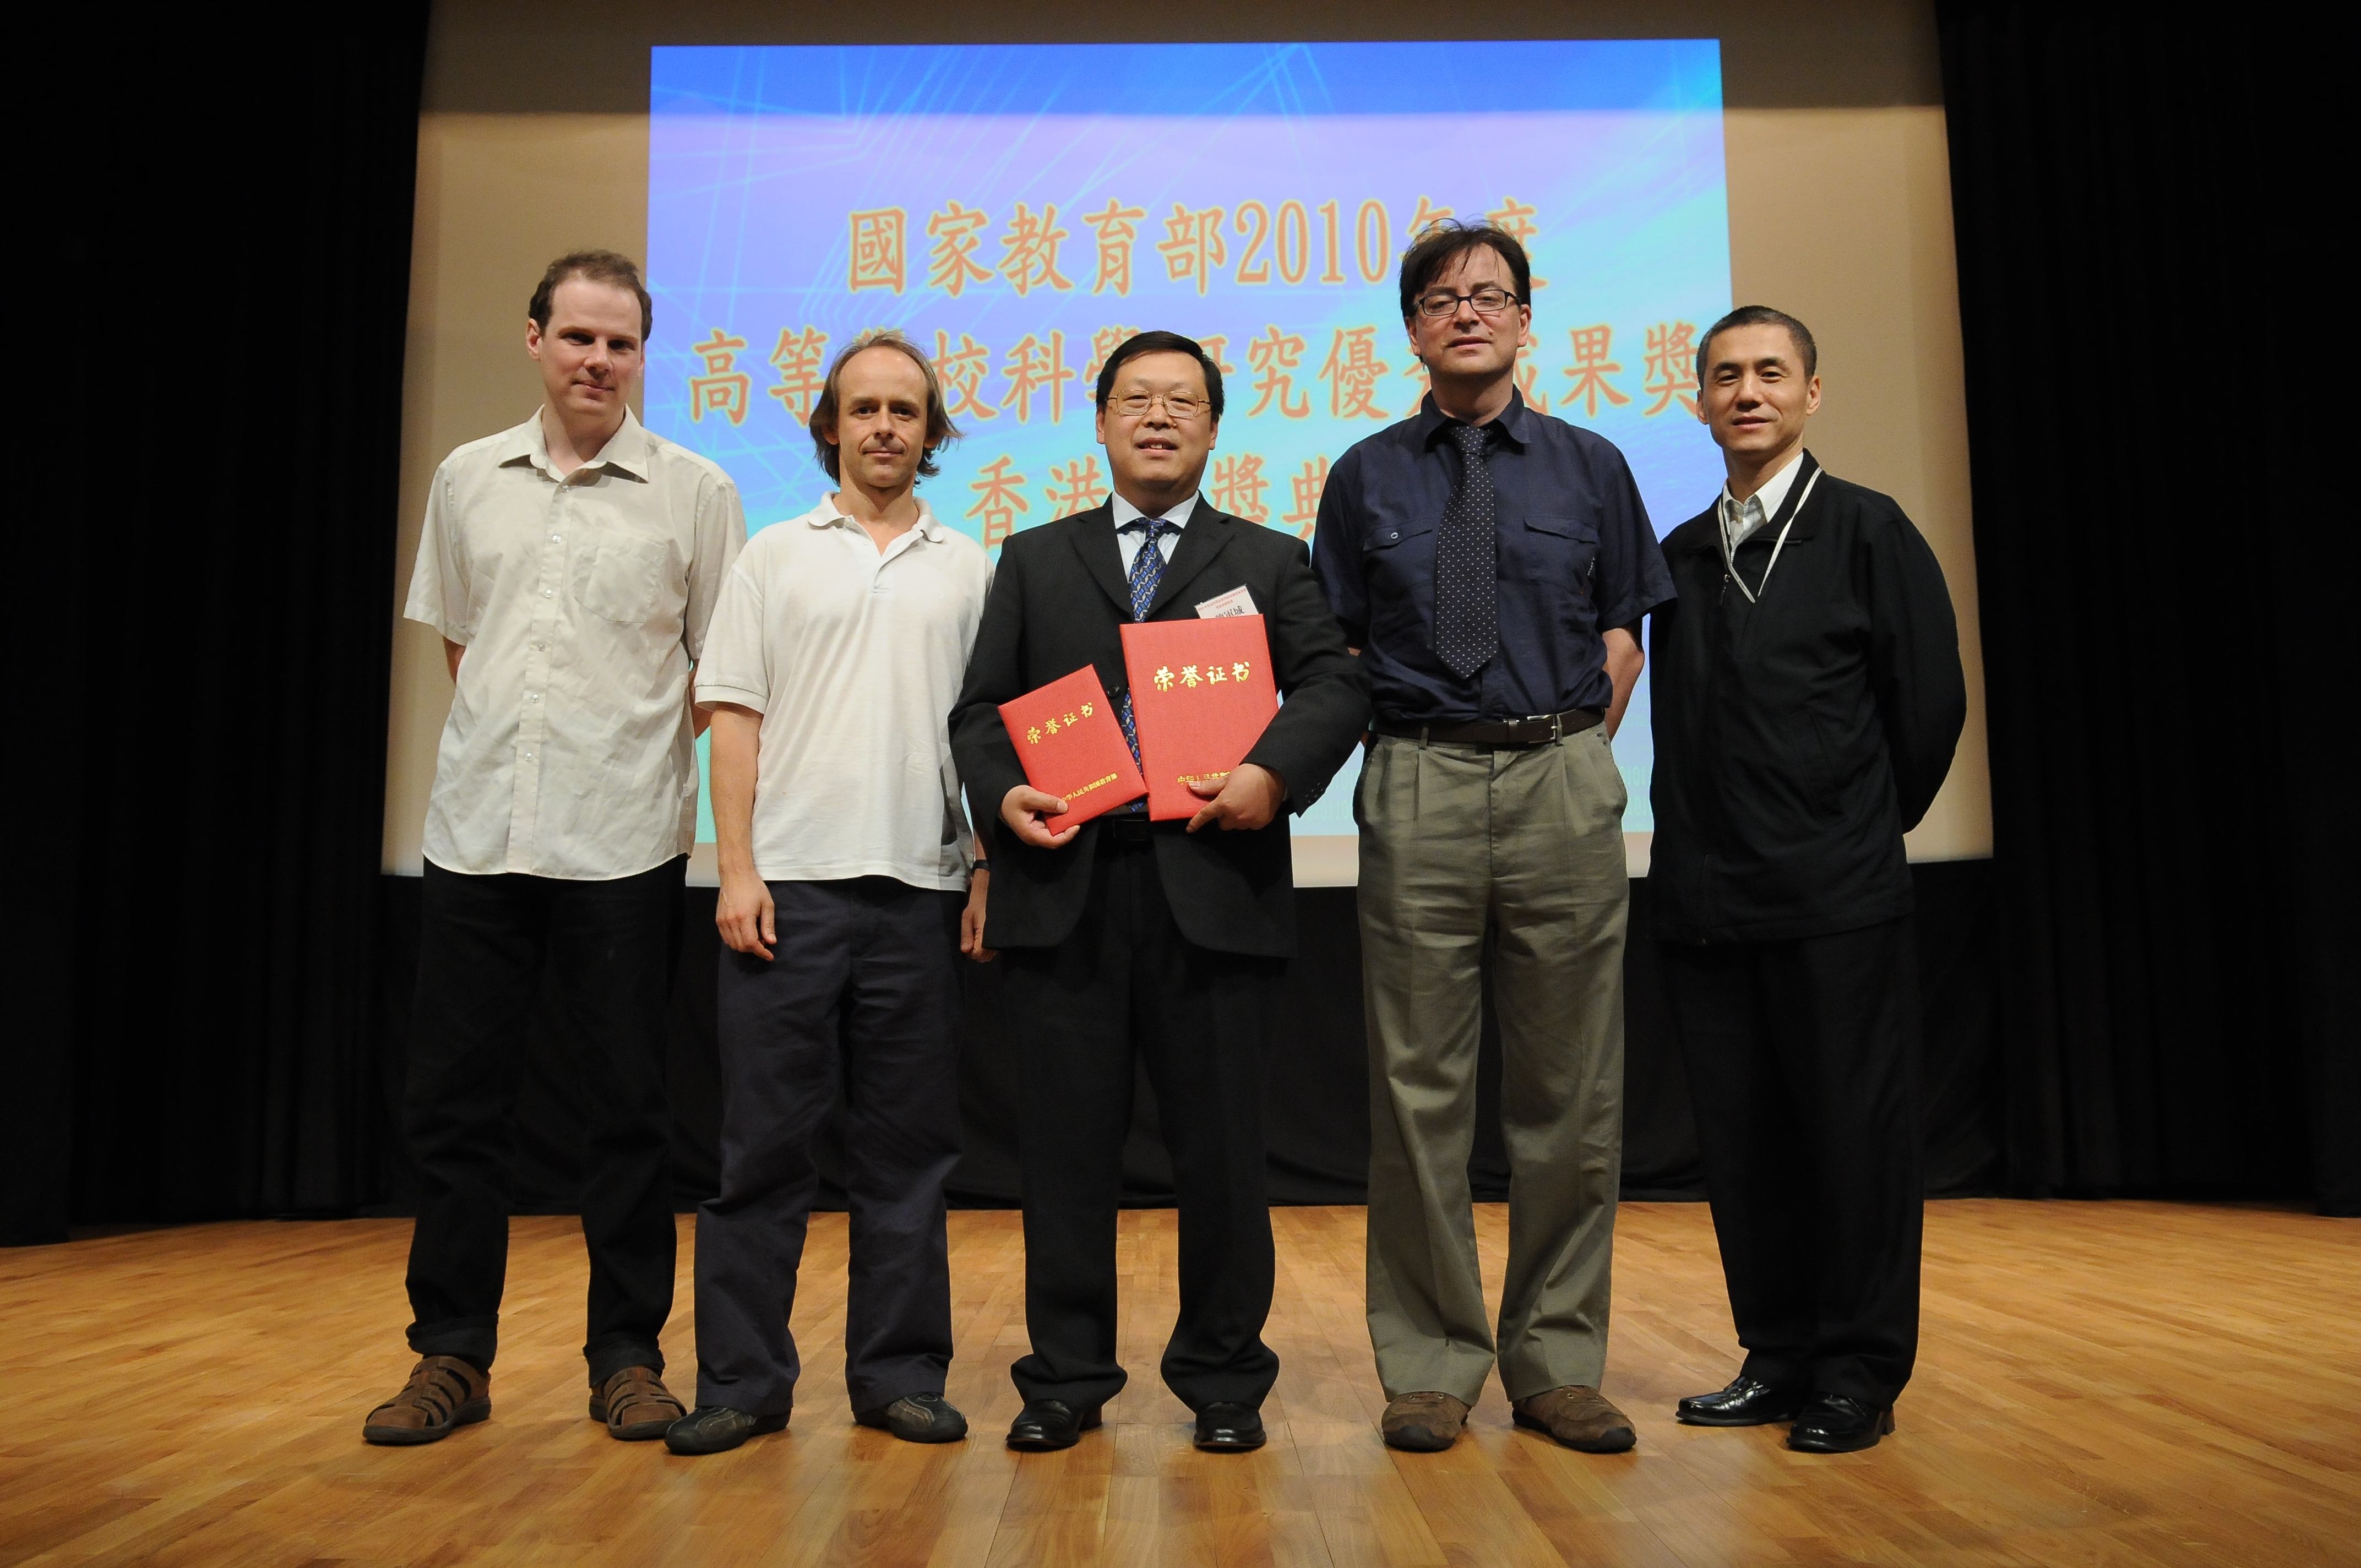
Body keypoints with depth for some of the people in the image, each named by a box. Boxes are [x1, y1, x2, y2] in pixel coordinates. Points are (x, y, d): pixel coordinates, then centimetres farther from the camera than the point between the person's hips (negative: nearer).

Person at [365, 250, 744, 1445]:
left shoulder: (695, 493, 1)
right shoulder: (467, 479, 11)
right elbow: (456, 639, 20)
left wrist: (645, 748, -2)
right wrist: (505, 740, 14)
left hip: (622, 840, -3)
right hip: (476, 826, 3)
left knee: (627, 1107, 4)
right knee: (452, 1099, 7)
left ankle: (626, 1355, 17)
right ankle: (451, 1355, 21)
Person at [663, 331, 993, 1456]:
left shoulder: (968, 568, 12)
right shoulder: (774, 557, 9)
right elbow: (733, 720, 3)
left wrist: (989, 874, 0)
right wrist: (737, 872, -6)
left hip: (919, 889, 1)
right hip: (790, 885, -1)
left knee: (907, 1146, 7)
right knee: (763, 1141, 2)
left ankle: (898, 1373, 17)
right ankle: (742, 1378, 13)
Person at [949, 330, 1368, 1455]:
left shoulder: (1269, 562, 16)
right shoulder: (1034, 560, 19)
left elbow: (1334, 684, 2)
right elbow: (980, 706, 12)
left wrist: (1274, 771, -17)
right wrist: (1001, 791, -8)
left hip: (1212, 884, -1)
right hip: (1065, 886, 1)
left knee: (1221, 1146, 4)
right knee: (1066, 1142, 6)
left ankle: (1224, 1377, 20)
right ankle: (1067, 1375, 20)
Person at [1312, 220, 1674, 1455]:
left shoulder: (1590, 466, 12)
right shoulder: (1365, 478, 10)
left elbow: (1619, 634, 12)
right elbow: (1341, 651, 10)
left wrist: (1564, 756, 3)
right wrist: (1415, 758, 1)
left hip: (1562, 782, 1)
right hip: (1417, 788, 0)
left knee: (1569, 1090, 4)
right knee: (1418, 1088, 1)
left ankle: (1557, 1365, 16)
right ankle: (1431, 1366, 13)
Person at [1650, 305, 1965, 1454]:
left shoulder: (1867, 530, 1)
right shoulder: (1680, 556, 13)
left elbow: (1929, 704, 1)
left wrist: (1865, 832, 7)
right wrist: (1698, 848, 7)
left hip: (1836, 897, -4)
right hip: (1706, 896, 5)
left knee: (1853, 1132, 2)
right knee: (1742, 1140, 9)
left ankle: (1858, 1378, 14)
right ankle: (1780, 1358, 22)